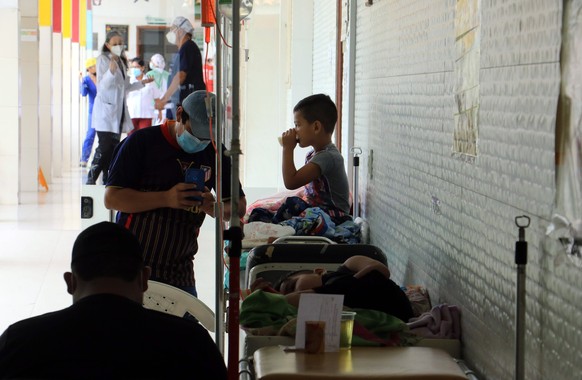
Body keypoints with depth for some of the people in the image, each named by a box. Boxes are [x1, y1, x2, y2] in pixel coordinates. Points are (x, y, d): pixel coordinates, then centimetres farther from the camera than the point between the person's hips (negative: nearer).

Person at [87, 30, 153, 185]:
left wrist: (142, 83, 19)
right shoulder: (103, 59, -6)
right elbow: (103, 84, -16)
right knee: (105, 147, -14)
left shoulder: (121, 62, 17)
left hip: (118, 111, 8)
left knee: (114, 149, 7)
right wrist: (111, 71, -32)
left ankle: (108, 182, 11)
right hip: (105, 110, -8)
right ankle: (91, 180, -10)